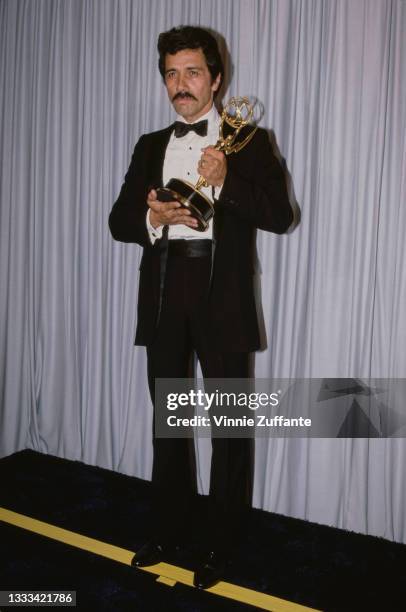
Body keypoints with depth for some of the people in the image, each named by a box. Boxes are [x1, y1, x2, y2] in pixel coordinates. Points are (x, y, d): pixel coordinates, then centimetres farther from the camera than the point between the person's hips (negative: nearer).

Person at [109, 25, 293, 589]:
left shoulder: (249, 140, 2)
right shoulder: (150, 146, 14)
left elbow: (279, 215, -7)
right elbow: (120, 220, 10)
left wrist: (224, 182, -21)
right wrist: (152, 217, -12)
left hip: (222, 295, -4)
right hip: (164, 293, 4)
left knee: (229, 426, 4)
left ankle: (220, 544, 22)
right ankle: (167, 530, 33)